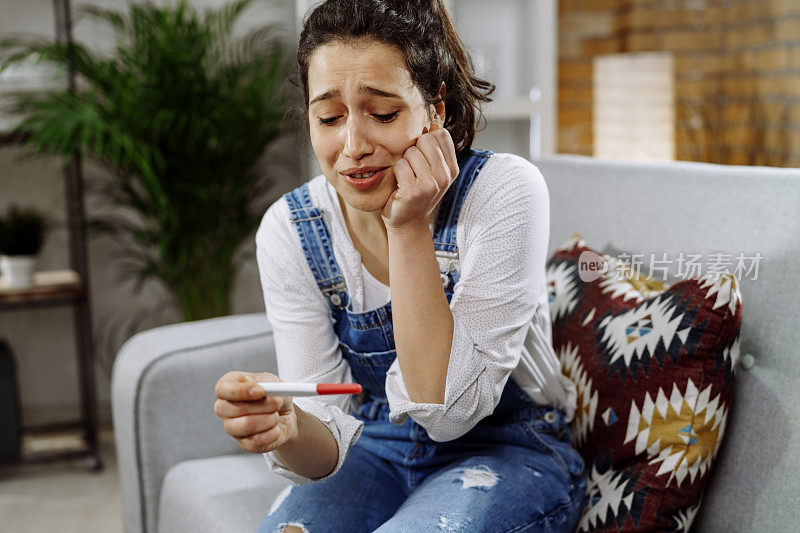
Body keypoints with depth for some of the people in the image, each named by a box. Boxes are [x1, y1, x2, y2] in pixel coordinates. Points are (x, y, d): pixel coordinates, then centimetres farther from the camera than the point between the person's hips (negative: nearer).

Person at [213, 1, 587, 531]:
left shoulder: (505, 190, -23)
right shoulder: (289, 229, -12)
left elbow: (448, 411, -25)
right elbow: (328, 442, -12)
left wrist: (408, 228, -30)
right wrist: (286, 428, -36)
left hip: (510, 453, -2)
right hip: (379, 453, 3)